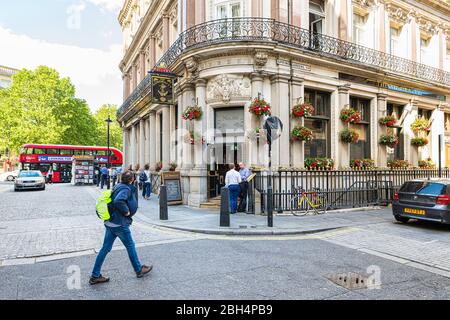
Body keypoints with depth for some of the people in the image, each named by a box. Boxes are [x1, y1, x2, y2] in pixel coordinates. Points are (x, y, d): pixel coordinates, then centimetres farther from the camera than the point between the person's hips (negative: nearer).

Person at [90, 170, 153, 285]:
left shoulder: (119, 186, 10)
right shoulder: (126, 189, -18)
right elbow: (118, 201, -35)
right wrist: (126, 211, -20)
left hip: (110, 223, 9)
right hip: (120, 224, -8)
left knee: (105, 248, 12)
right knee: (130, 246, 8)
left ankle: (95, 276, 19)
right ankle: (139, 270, 24)